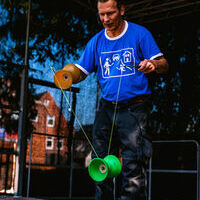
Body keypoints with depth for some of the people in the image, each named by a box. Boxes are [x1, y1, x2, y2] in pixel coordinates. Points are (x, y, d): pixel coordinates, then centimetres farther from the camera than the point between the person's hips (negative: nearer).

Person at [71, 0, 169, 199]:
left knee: (133, 163, -11)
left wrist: (154, 65, -27)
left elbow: (163, 64, -4)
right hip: (107, 108, 4)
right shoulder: (96, 41, 11)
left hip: (134, 108, -4)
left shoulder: (139, 34, 0)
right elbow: (81, 71, 9)